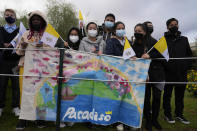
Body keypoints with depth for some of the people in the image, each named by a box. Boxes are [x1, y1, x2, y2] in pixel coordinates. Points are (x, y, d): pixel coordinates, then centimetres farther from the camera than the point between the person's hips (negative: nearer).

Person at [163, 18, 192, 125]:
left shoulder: (184, 39, 13)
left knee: (180, 95, 13)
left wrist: (187, 66, 2)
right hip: (169, 73, -4)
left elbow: (189, 54, 14)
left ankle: (179, 114, 27)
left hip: (182, 73, 4)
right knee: (167, 95, 7)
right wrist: (165, 65, -13)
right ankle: (167, 114, 20)